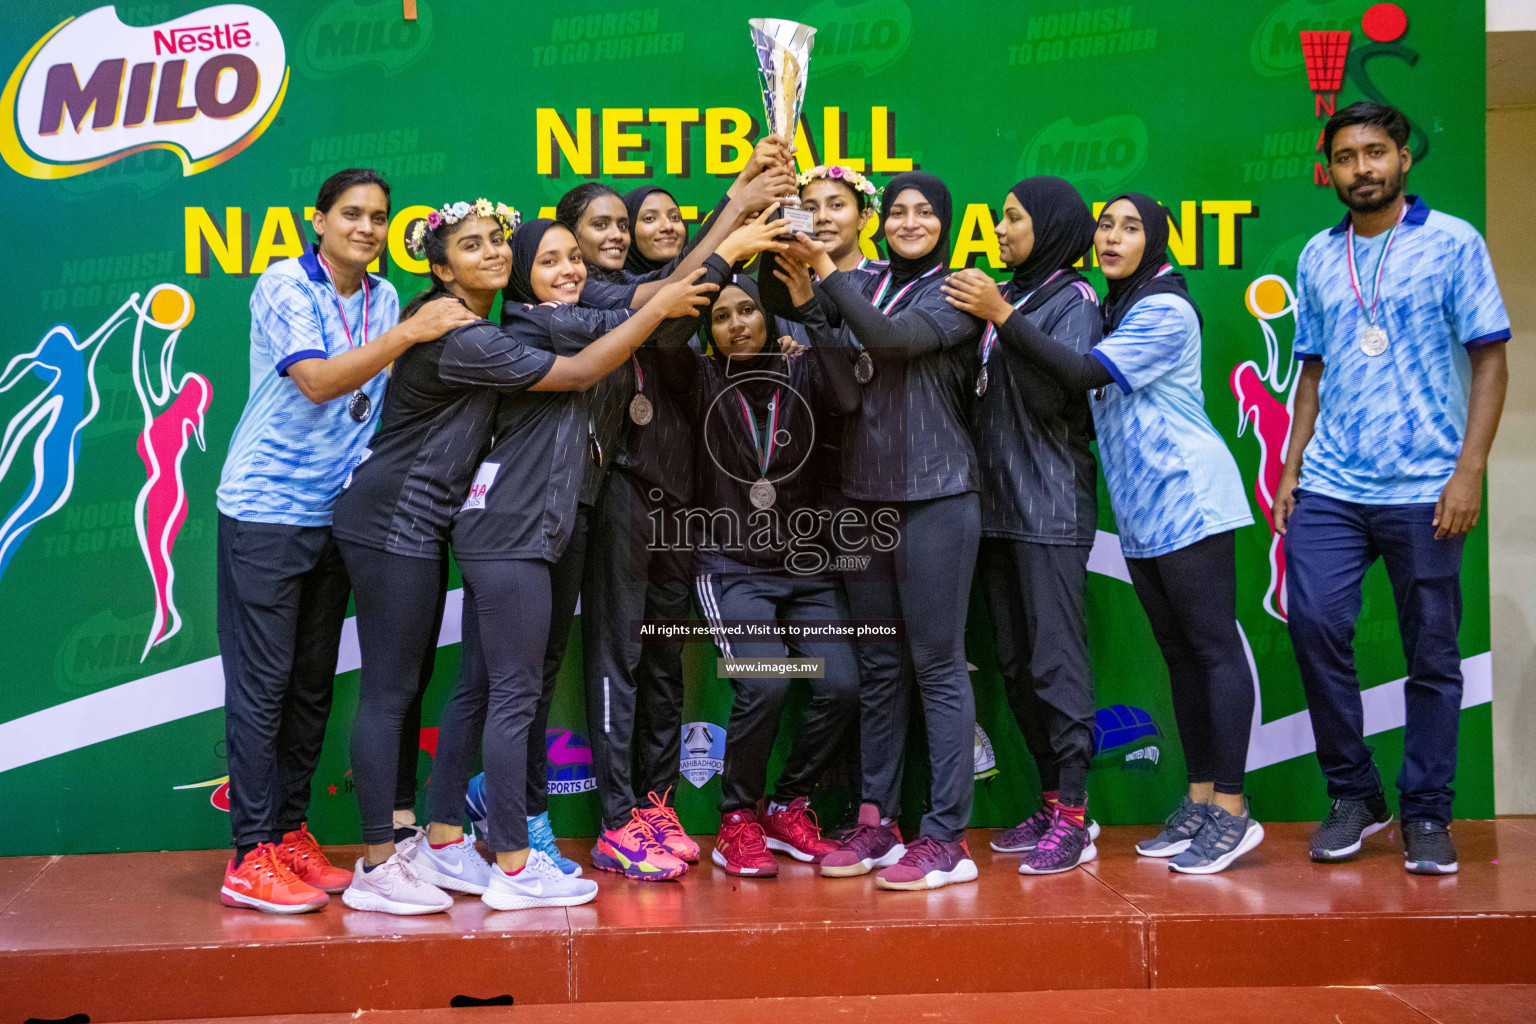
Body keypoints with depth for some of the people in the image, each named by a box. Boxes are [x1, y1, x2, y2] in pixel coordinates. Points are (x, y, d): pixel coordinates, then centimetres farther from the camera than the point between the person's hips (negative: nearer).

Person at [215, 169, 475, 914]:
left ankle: (291, 836, 21)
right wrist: (410, 332, -24)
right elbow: (318, 382, -20)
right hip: (264, 509, -6)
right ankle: (252, 856, 2)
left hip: (335, 512, 6)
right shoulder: (284, 284, -8)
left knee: (313, 685, 10)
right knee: (262, 684, -4)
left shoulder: (383, 300, 10)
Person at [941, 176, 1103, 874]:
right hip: (997, 503, 8)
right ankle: (1053, 805, 17)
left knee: (1056, 660, -9)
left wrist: (1003, 320, -18)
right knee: (1015, 663, 9)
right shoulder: (1002, 295, 18)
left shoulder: (1072, 299, -2)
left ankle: (1074, 819, -4)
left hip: (1050, 506, -8)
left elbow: (1056, 392, -15)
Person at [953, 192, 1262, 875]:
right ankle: (1199, 801, 17)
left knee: (1214, 648, -7)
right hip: (1141, 512, 9)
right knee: (1179, 653, 11)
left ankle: (1230, 812, -5)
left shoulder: (1165, 310, -10)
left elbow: (1082, 375, -20)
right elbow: (1089, 400, 17)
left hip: (1188, 498, -9)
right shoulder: (1111, 311, 18)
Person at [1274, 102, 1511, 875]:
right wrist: (1291, 467, 8)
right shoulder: (1317, 257, 12)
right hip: (1329, 486, 3)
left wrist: (1469, 471, -10)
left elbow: (1490, 360, -2)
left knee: (1432, 654, 4)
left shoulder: (1453, 243, 1)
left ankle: (1426, 815, 16)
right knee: (1314, 625, -6)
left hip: (1423, 489, -3)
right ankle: (1352, 795, 11)